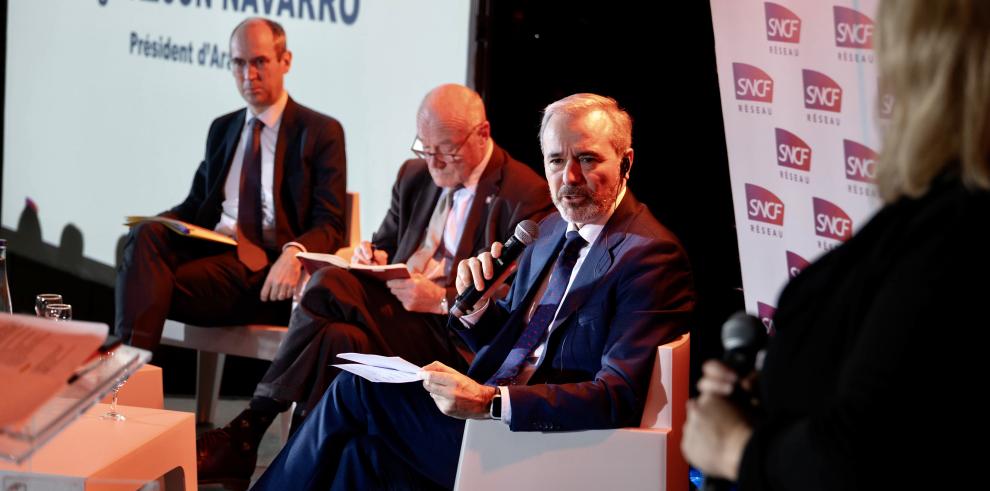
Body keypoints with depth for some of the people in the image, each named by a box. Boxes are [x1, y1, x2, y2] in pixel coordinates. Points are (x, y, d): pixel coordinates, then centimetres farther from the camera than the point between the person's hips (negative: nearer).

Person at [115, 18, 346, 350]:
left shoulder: (321, 133, 5)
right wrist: (158, 224, 0)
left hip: (267, 267, -5)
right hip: (209, 248, 5)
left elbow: (329, 225, -1)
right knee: (146, 235, -30)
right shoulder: (222, 129, 24)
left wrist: (294, 252, -25)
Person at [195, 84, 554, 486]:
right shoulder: (414, 176, 16)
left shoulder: (526, 196, -7)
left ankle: (248, 433, -18)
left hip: (452, 334, -6)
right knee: (330, 282, -28)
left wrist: (442, 299, -23)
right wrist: (374, 256, 1)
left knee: (340, 340, -32)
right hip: (393, 301, 6)